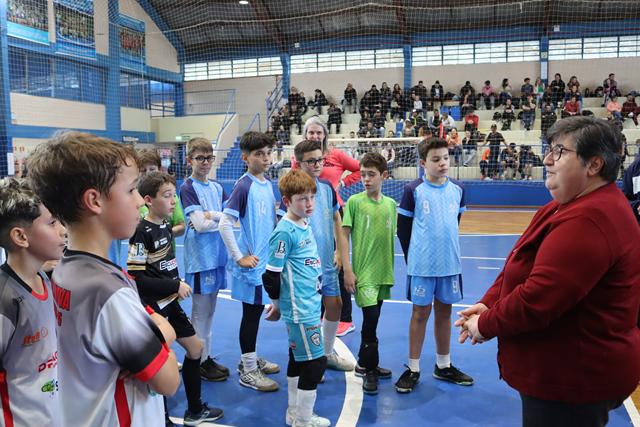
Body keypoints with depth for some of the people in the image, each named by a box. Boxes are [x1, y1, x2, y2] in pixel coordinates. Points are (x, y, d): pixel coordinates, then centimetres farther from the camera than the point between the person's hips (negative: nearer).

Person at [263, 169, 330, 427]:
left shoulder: (305, 225, 8)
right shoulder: (285, 232, -19)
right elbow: (271, 275, -16)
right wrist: (277, 305, -2)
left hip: (309, 305, 9)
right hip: (300, 309, -9)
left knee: (298, 358, 18)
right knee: (316, 360, -2)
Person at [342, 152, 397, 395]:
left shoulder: (391, 204, 6)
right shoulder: (354, 202, -6)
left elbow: (391, 238, 13)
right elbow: (344, 236, -5)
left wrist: (391, 269, 13)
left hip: (384, 273, 5)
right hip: (363, 272, -4)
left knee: (372, 320, 14)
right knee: (371, 318, -8)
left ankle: (365, 363, 32)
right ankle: (370, 370, 8)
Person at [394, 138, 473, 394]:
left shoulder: (457, 189, 3)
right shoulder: (413, 190, -8)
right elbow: (402, 228, -3)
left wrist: (445, 249, 12)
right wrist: (413, 258, 1)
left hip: (450, 263, 4)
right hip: (422, 265, -4)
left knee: (445, 311, 13)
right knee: (421, 313, 5)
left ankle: (443, 366, 29)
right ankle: (413, 369, 18)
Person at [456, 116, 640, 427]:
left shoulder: (588, 220, -27)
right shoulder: (570, 207, 9)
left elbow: (538, 298, -31)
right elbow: (521, 268, 10)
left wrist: (485, 325, -15)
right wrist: (488, 304, -4)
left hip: (574, 380, -10)